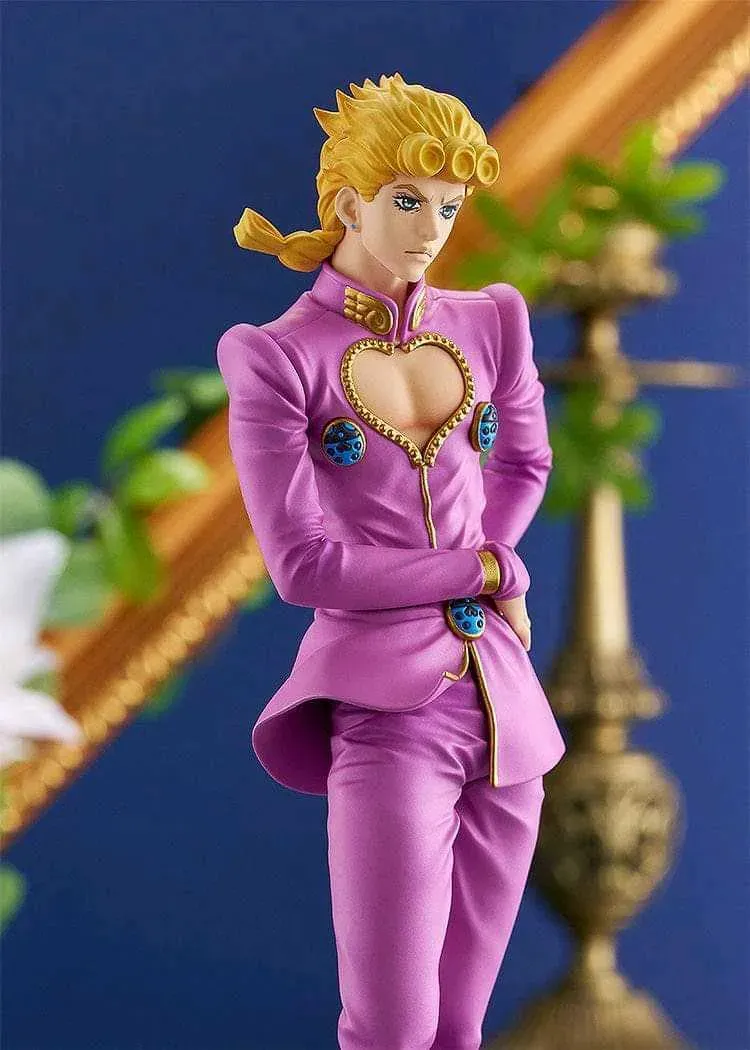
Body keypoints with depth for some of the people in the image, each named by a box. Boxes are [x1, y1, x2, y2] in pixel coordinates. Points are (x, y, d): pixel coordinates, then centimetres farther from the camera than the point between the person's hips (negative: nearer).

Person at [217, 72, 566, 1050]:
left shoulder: (489, 323, 7)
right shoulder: (277, 357, -6)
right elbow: (301, 563, -11)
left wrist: (420, 580, 6)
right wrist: (485, 572, -7)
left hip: (505, 703, 5)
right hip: (387, 713, -5)